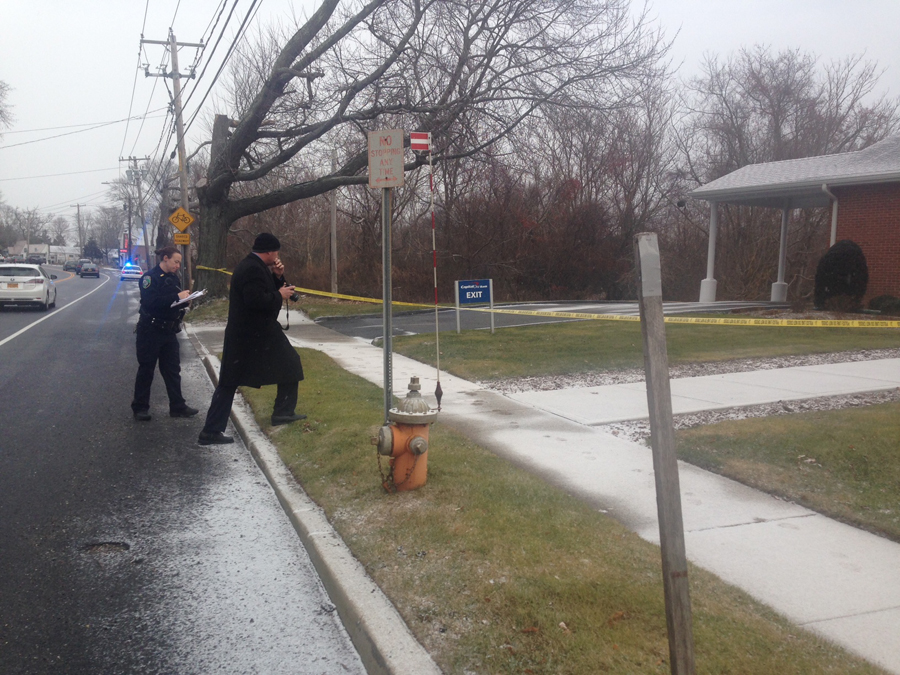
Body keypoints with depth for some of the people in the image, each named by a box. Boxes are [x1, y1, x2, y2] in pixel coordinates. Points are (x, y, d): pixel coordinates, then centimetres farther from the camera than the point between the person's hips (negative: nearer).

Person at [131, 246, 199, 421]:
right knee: (146, 370, 3)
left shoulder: (173, 278, 10)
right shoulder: (151, 277, -14)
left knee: (173, 369, 9)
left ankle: (177, 406, 14)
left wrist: (185, 296, -4)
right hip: (150, 331, -7)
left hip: (169, 331, 7)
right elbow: (151, 301, -27)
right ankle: (140, 407, 14)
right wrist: (176, 296, -30)